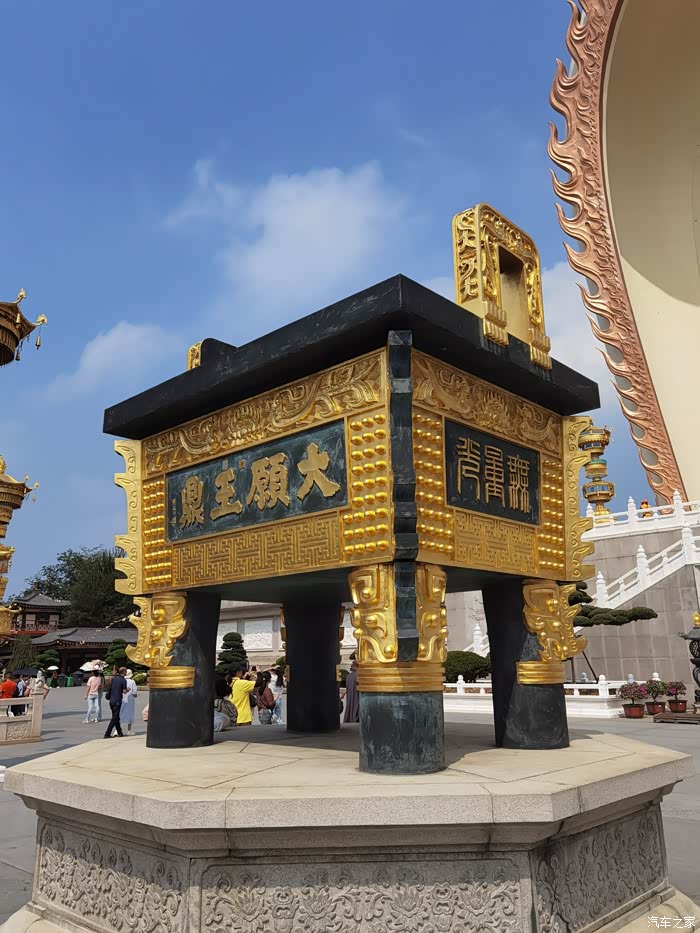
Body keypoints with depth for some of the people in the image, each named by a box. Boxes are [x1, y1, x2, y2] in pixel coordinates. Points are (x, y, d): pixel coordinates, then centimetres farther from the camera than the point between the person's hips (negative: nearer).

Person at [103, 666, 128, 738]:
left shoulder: (114, 678, 8)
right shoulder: (123, 680, -11)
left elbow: (110, 687, 16)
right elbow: (124, 691, -14)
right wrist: (127, 689, 6)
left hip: (111, 700, 7)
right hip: (117, 701, -7)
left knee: (116, 717, 15)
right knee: (114, 718, -1)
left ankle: (120, 733, 22)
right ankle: (107, 734, -5)